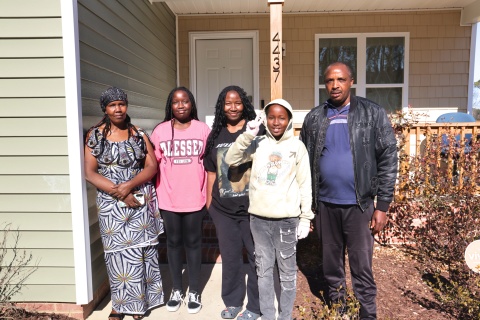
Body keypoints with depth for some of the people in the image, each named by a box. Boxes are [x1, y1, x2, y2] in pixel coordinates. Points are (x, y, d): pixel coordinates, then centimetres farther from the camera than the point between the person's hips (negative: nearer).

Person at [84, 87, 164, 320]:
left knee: (141, 251, 7)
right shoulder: (95, 135, 0)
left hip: (141, 201, 1)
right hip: (110, 204, -1)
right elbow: (90, 173, -4)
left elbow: (151, 166, -2)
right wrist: (118, 192, -14)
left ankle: (140, 300, 24)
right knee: (118, 252, 6)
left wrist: (129, 186, -17)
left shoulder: (139, 134, 3)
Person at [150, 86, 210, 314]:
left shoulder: (203, 129, -1)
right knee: (173, 242, 14)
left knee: (193, 242, 11)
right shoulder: (160, 131, 0)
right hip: (168, 199, 1)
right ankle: (176, 290, 31)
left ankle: (194, 291, 26)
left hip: (194, 199, -1)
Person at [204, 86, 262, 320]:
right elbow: (211, 173, 12)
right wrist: (209, 202, 12)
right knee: (229, 257, 16)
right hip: (223, 209, 4)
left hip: (252, 207, -4)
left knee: (256, 256, 9)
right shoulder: (215, 136, 8)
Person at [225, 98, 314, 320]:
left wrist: (305, 217, -1)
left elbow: (304, 184, 1)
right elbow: (231, 160, -3)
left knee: (287, 271, 10)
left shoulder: (297, 146, 0)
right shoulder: (257, 143, 4)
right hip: (259, 218, 2)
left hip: (287, 219, -1)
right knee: (264, 270, 13)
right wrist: (246, 136, -12)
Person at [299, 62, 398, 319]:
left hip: (359, 204, -2)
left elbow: (388, 159, -5)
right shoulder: (314, 118, 4)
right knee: (331, 261, 16)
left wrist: (382, 205, -8)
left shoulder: (373, 113, -3)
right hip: (325, 203, 3)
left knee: (361, 265, 7)